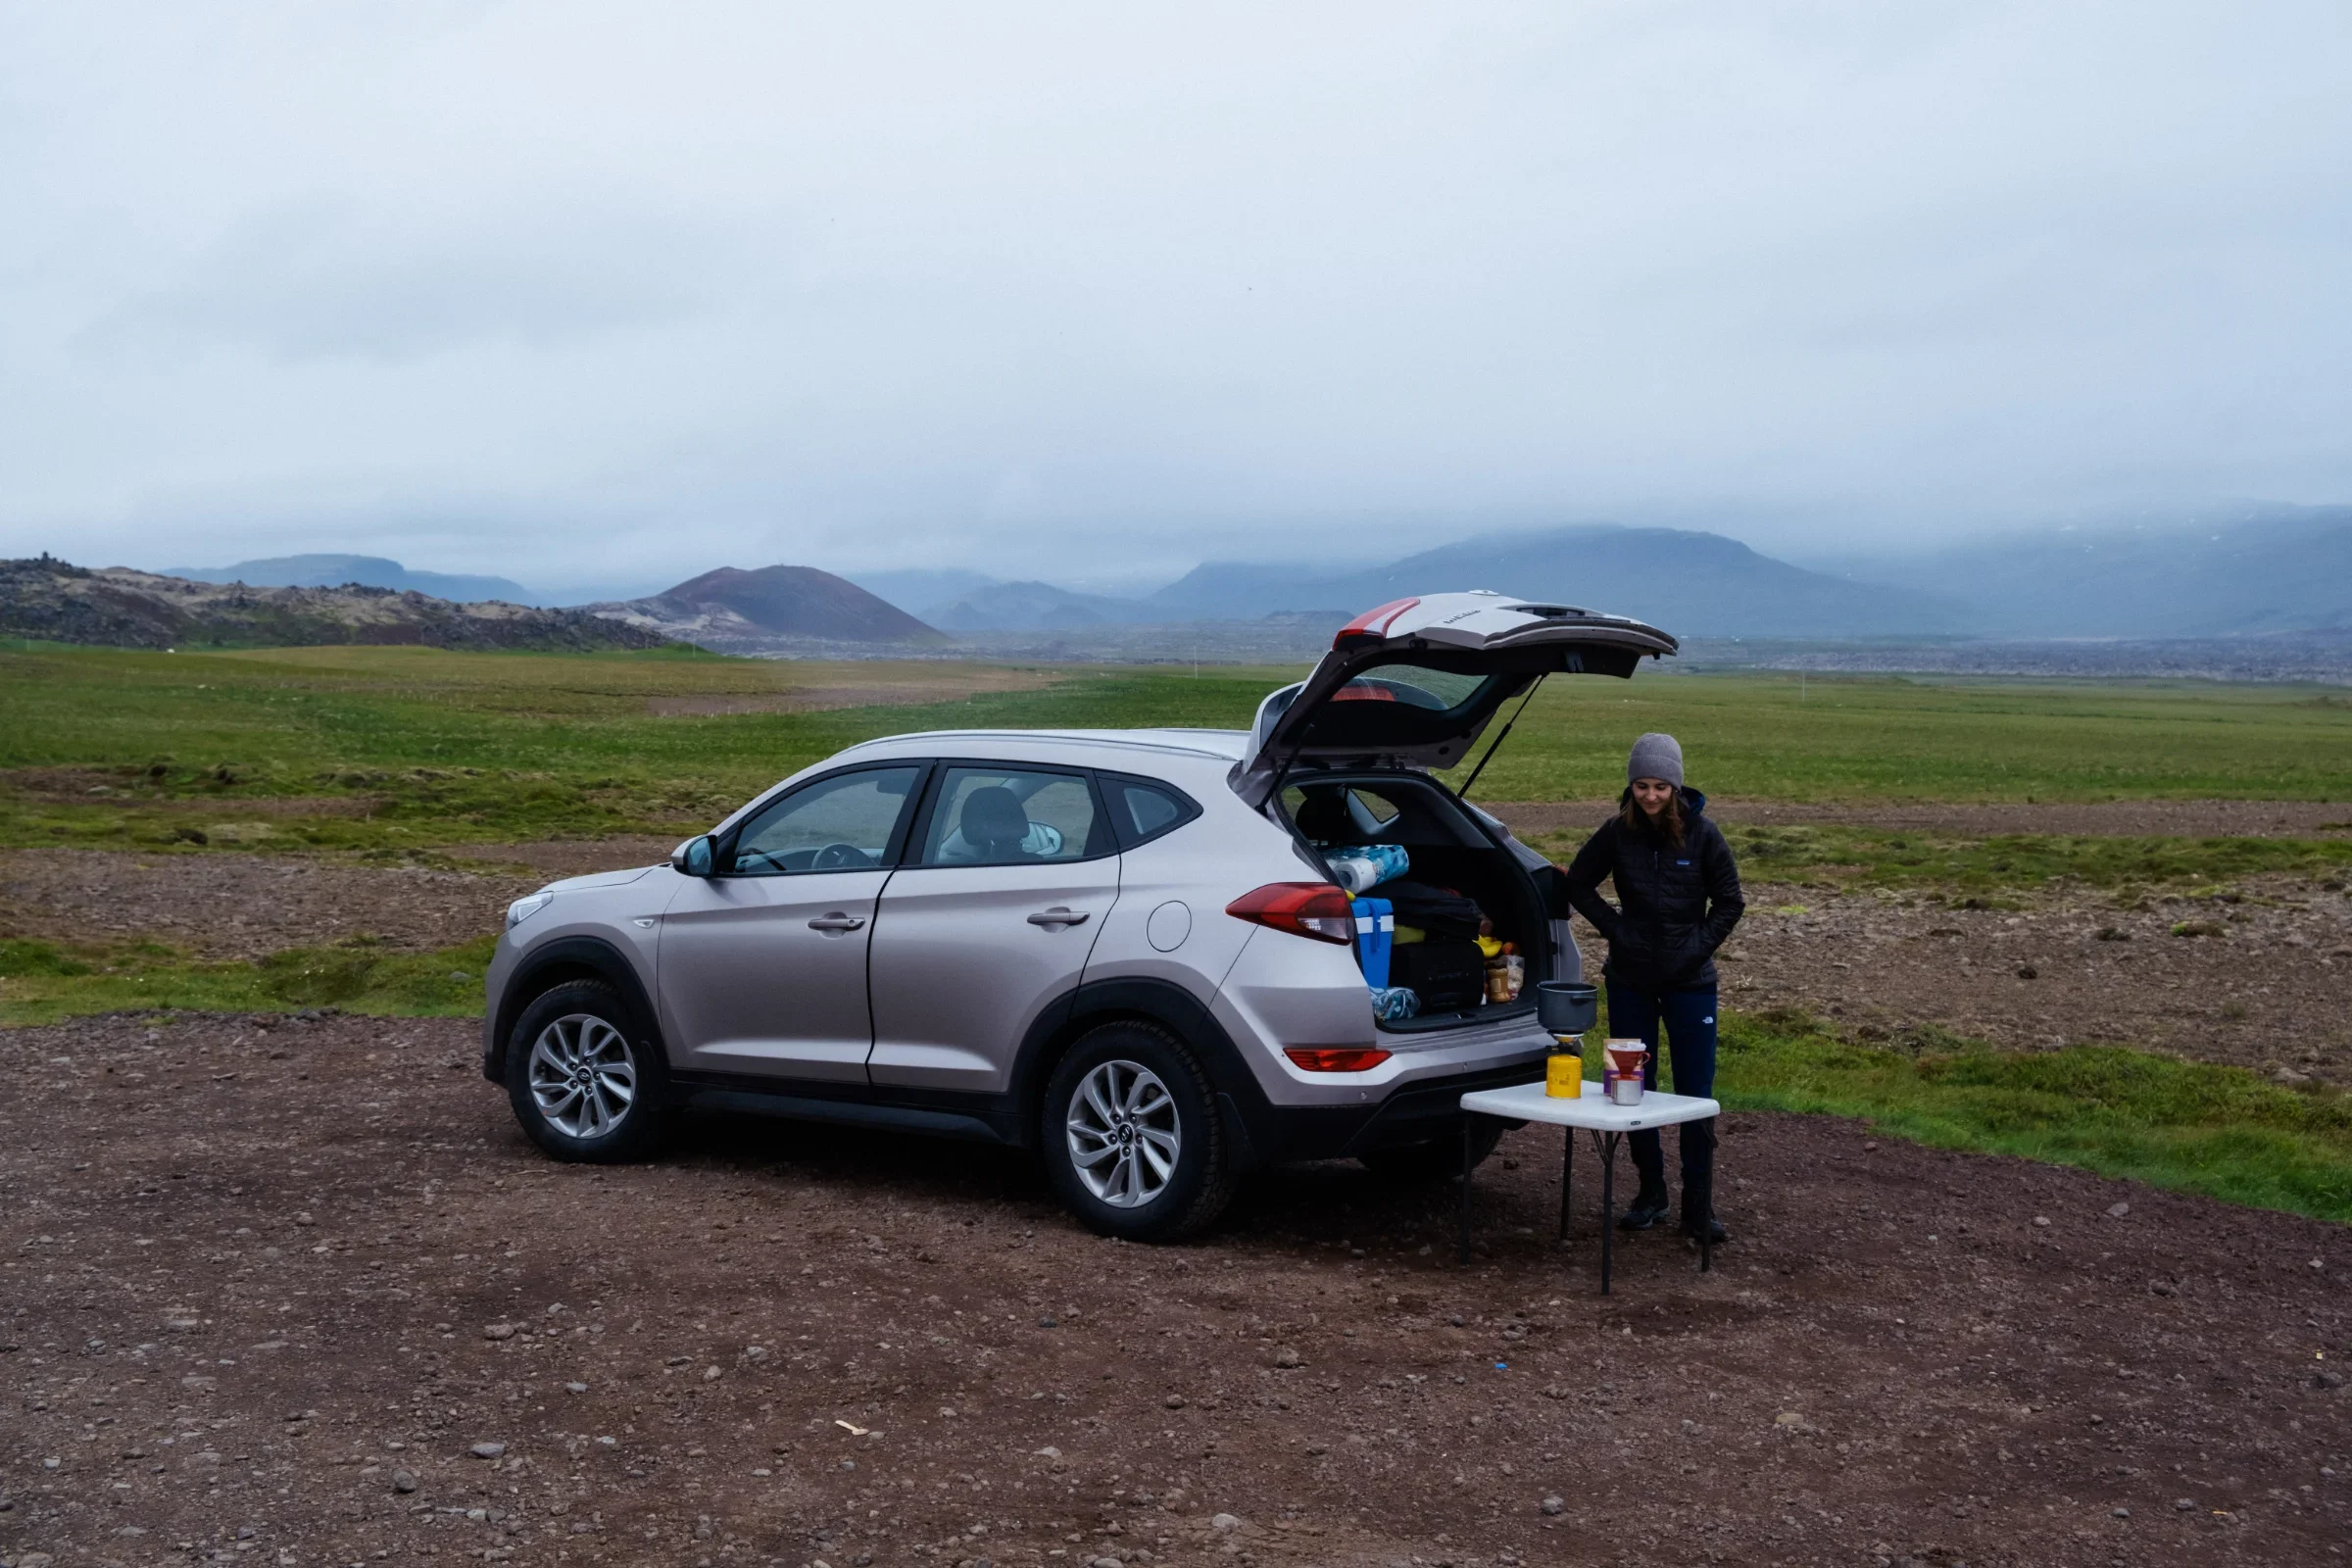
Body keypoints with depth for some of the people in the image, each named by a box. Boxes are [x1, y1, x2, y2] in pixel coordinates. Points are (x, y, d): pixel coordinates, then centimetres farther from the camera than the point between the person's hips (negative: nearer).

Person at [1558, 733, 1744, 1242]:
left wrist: (1698, 946, -8)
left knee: (1696, 1093, -1)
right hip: (1630, 980, 2)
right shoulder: (1618, 832, -4)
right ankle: (1650, 1194, 22)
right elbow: (1577, 884, 8)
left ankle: (1699, 1207, 8)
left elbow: (1730, 901, 2)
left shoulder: (1701, 834, -7)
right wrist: (1615, 929, -1)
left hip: (1690, 981, -2)